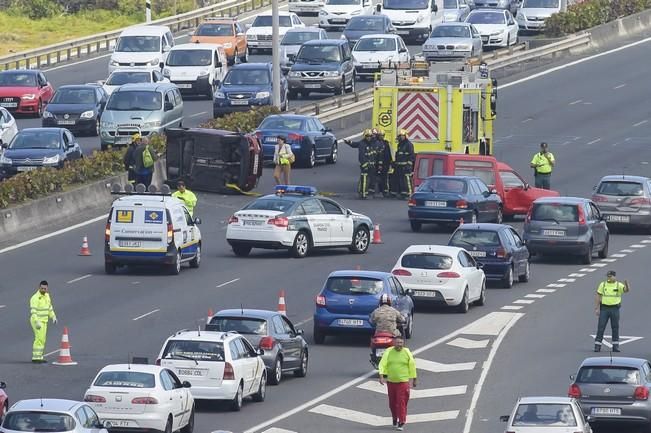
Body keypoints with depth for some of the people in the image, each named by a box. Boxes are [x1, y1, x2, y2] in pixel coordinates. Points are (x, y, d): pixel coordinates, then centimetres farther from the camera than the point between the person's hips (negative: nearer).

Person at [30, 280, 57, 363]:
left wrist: (53, 317, 15)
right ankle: (36, 358, -11)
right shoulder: (35, 298, -20)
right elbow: (33, 311, -25)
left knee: (42, 339, 10)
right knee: (39, 339, -12)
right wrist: (37, 322, -31)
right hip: (37, 321, -9)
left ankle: (39, 357, 15)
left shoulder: (46, 295, 7)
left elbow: (49, 307, 20)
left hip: (43, 321, 9)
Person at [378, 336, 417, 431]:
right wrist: (381, 376, -21)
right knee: (392, 403, 12)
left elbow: (412, 367, 6)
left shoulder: (407, 353, -1)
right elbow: (382, 364, -8)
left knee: (402, 403, -10)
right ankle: (395, 419, 33)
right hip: (391, 381, 2)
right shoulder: (388, 352, -1)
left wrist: (412, 380, 7)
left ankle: (401, 423, -8)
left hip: (403, 381, -2)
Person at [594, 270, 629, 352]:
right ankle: (597, 346, -2)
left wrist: (627, 284, -41)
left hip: (615, 309, 0)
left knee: (615, 327, 3)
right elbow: (598, 297, 2)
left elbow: (627, 290, -19)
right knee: (601, 327, -3)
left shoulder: (619, 285, -1)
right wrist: (596, 308, -5)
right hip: (604, 308, 0)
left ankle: (615, 346, 11)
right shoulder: (602, 285, 2)